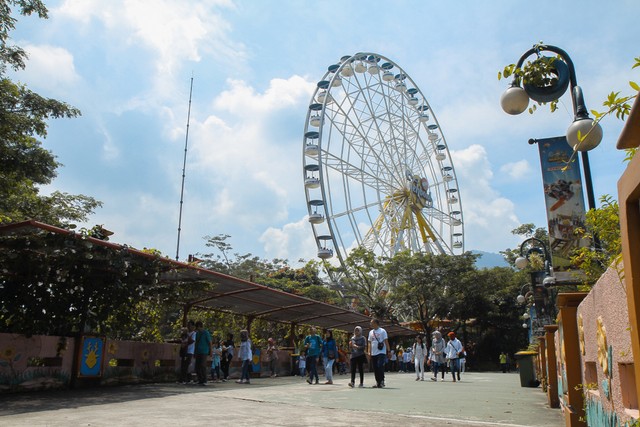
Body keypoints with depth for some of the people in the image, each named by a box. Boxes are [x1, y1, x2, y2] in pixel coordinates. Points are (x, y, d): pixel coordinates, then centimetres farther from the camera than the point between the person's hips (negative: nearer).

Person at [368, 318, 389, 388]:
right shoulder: (371, 332, 14)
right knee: (375, 368, 7)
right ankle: (378, 382, 14)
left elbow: (386, 341, -3)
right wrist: (369, 352, 8)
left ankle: (382, 381, -7)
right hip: (373, 353, 6)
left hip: (381, 352, -6)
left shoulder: (382, 331, -2)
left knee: (380, 367, -16)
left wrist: (388, 351, -9)